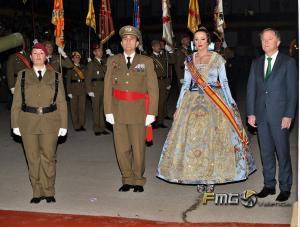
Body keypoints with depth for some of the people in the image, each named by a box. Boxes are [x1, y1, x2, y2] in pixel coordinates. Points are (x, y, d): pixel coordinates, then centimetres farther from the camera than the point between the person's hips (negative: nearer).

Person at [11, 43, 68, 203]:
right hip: (28, 122, 1)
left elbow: (61, 102, 5)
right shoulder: (23, 76, 9)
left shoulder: (55, 76, 7)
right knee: (33, 158, 5)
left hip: (50, 122, -1)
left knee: (48, 157, 2)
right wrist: (15, 124, 1)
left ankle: (49, 192, 15)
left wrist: (63, 124, 0)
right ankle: (37, 192, 16)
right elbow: (16, 102, 7)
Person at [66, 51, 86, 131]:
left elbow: (84, 78, 14)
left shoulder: (82, 68, 13)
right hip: (74, 91, -3)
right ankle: (76, 126, 7)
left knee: (82, 108, 2)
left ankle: (82, 125, 10)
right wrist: (69, 92, -9)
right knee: (74, 109, 1)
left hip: (82, 90, 3)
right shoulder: (70, 69, 1)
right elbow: (68, 81, -2)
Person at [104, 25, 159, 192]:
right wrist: (108, 111, -1)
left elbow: (153, 89, 1)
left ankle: (138, 181, 19)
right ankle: (127, 180, 19)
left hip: (138, 111, -2)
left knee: (138, 149, 3)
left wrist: (151, 113, -5)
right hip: (118, 111, 2)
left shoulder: (146, 61, 5)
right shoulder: (113, 61, 9)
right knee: (122, 149, 4)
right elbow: (108, 87, 6)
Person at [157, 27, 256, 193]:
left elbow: (224, 82, 2)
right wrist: (179, 107, 6)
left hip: (215, 102, -2)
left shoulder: (218, 59, 2)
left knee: (213, 138, -3)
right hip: (193, 103, 2)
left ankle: (212, 177, 7)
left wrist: (231, 104, -6)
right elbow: (186, 84, 10)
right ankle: (198, 177, 9)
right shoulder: (189, 60, 9)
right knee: (193, 138, -1)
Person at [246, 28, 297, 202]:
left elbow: (292, 90, -5)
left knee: (283, 152, 2)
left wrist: (289, 115, -12)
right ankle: (269, 185, 21)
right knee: (266, 152, 10)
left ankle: (285, 188, 14)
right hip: (261, 115, 4)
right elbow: (251, 89, 10)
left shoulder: (288, 62, -1)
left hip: (280, 115, -4)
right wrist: (251, 113, 2)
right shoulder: (256, 63, 11)